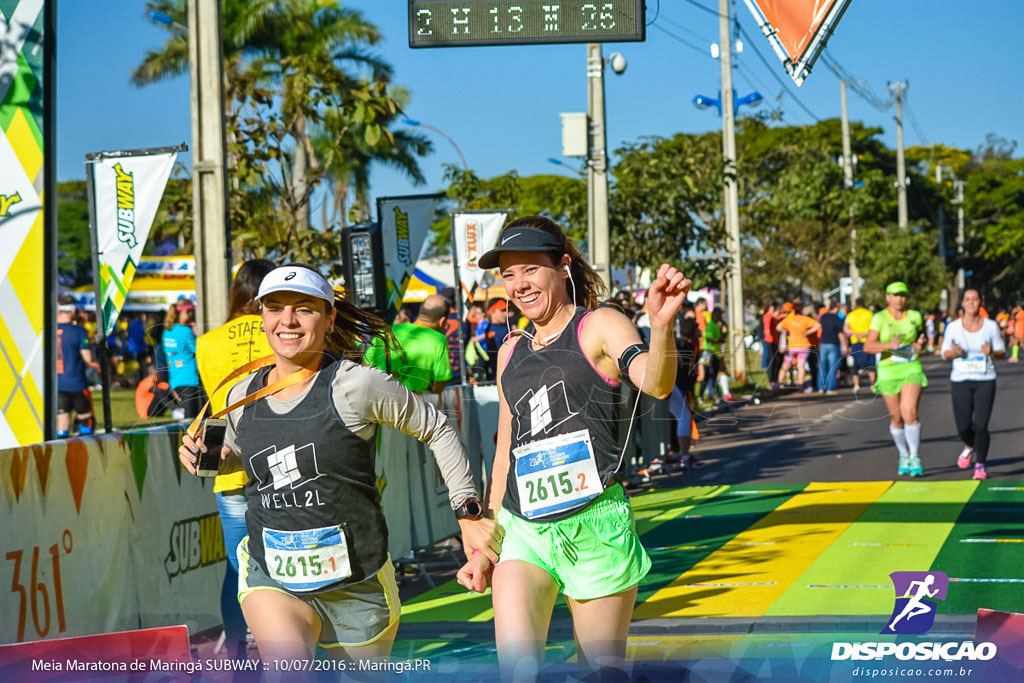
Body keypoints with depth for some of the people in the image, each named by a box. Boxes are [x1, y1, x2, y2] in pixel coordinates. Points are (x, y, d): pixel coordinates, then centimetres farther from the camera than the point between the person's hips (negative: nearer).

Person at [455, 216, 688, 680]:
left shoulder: (598, 326, -1)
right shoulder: (511, 352, 15)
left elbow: (656, 383, -21)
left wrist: (661, 324, -42)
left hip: (595, 524, -4)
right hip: (523, 528, 4)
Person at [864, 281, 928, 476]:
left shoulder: (915, 316, 3)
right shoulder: (880, 318, -6)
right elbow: (868, 346, -13)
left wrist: (920, 345, -3)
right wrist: (889, 345, -29)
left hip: (911, 369, 0)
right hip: (888, 371, 0)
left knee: (910, 413, -18)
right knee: (896, 418, 9)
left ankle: (915, 458, -13)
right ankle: (903, 455, 29)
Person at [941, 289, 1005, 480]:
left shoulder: (990, 326, 1)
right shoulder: (953, 327, 1)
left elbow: (1002, 352, 7)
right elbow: (945, 353, 8)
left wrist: (992, 352, -15)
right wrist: (955, 352, -14)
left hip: (985, 381, -1)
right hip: (960, 381, 1)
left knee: (981, 425, -11)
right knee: (963, 427, 0)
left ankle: (980, 466, 5)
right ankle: (969, 446, 37)